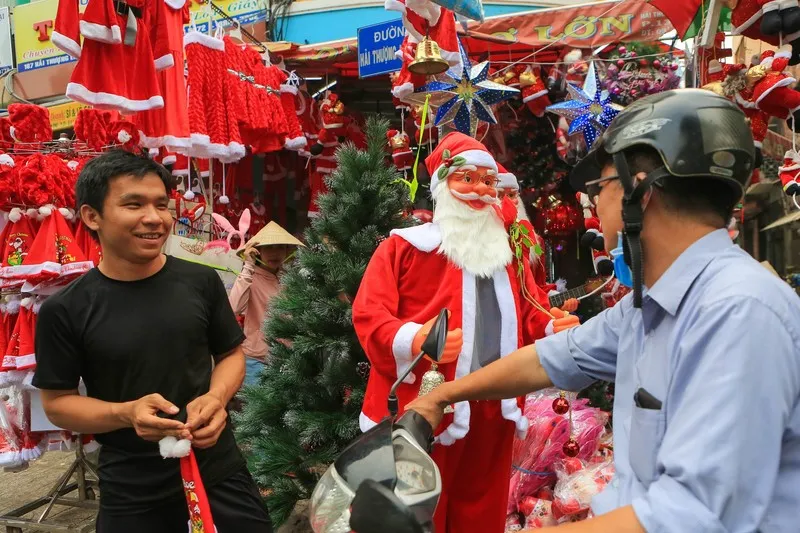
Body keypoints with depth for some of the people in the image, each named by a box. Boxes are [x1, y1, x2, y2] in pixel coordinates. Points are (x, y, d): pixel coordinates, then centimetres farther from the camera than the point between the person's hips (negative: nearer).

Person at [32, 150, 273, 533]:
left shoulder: (201, 282, -4)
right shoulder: (65, 310, -10)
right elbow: (57, 401, -3)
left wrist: (216, 397, -13)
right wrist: (126, 413, -20)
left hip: (220, 468, 2)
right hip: (131, 491, -1)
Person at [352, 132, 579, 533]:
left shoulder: (508, 252, 16)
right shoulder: (405, 246, -4)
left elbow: (532, 313, 20)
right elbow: (368, 314, -11)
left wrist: (554, 327, -3)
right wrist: (412, 340, -30)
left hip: (495, 409, 6)